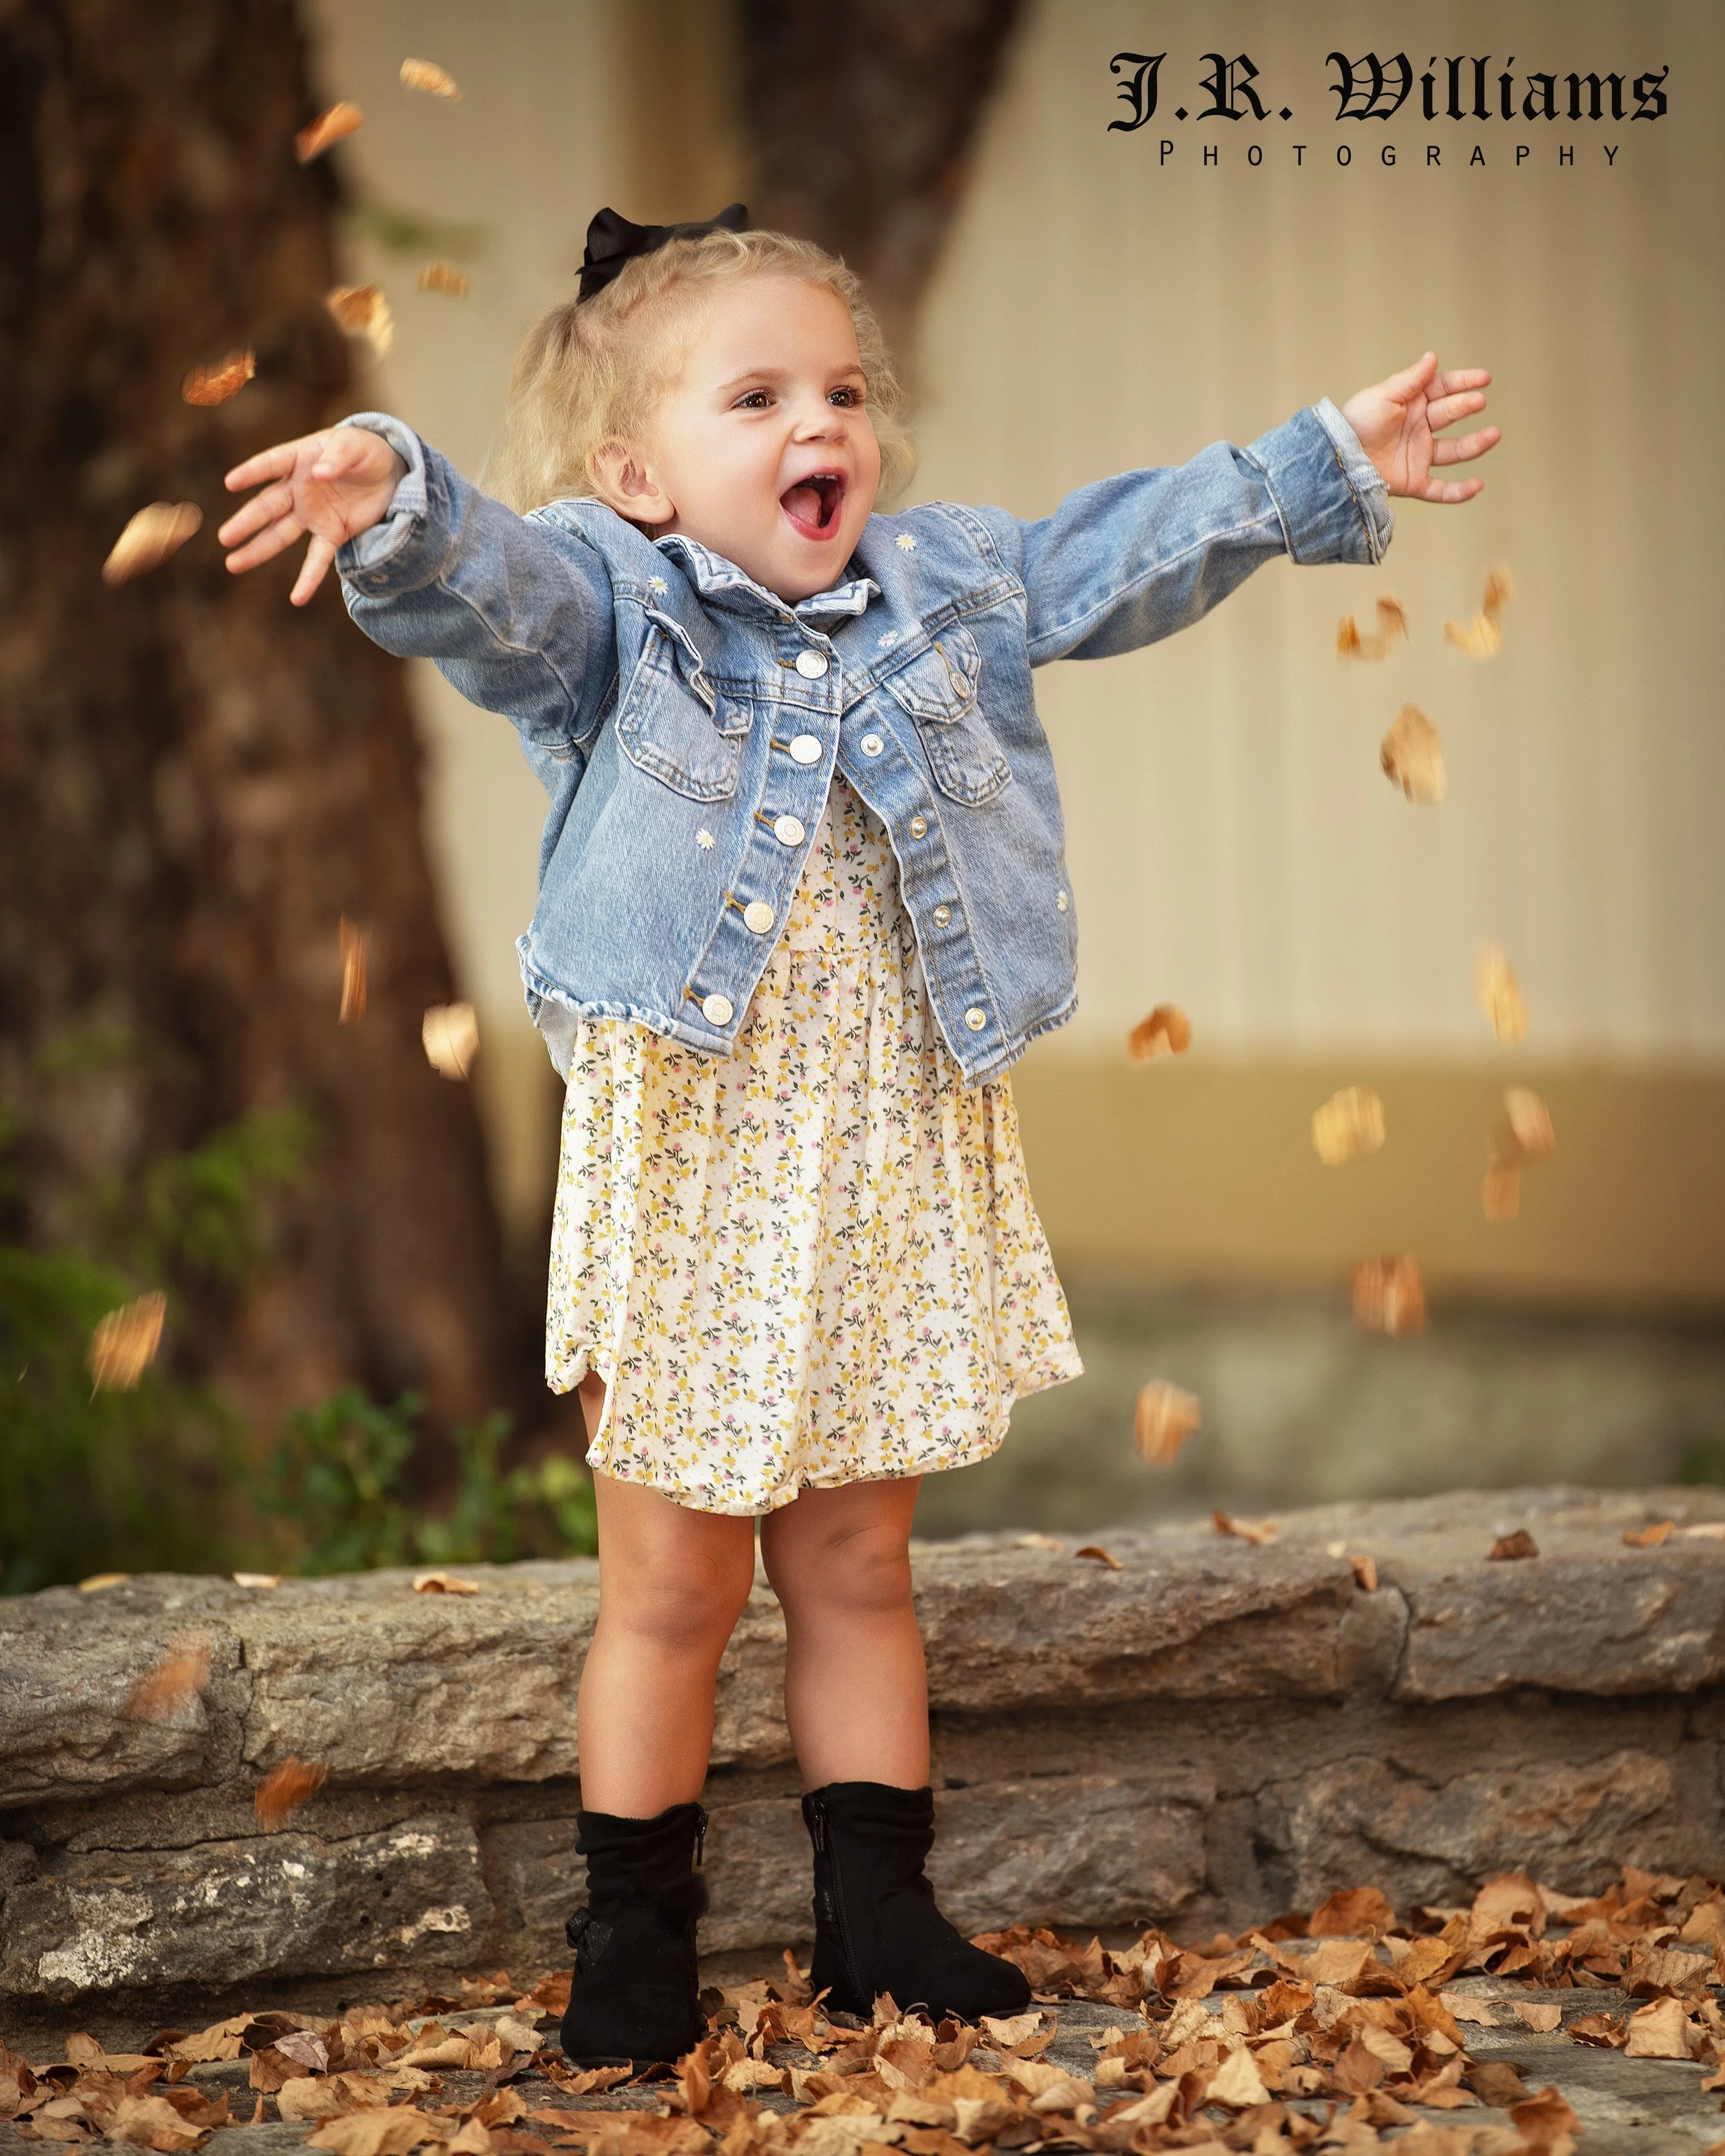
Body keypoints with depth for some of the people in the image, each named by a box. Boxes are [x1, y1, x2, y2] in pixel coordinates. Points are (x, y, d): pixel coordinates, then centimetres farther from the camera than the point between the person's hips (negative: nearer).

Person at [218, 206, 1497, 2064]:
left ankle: (875, 1910, 25)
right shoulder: (605, 603, -8)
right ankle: (634, 1929, 19)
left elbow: (1131, 552, 15)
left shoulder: (951, 585, 8)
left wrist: (1329, 466, 14)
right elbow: (491, 584, -28)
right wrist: (395, 512, -50)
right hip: (686, 1169, -4)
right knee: (673, 1588, 5)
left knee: (854, 1568, 15)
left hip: (893, 1170, 4)